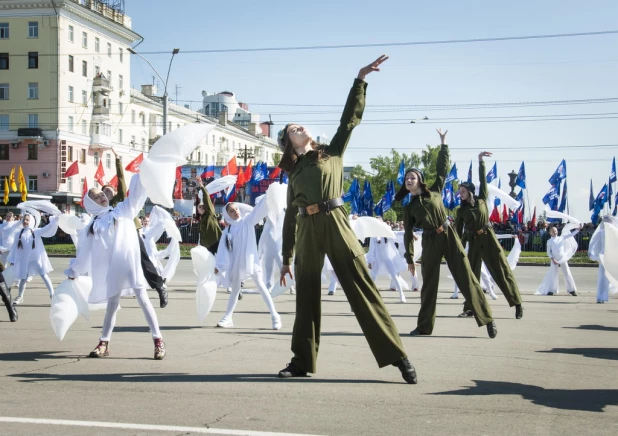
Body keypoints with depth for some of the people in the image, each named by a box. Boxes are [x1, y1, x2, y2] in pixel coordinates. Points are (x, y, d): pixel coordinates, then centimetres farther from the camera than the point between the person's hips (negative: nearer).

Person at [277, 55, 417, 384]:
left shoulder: (331, 154, 13)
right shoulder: (293, 173, 17)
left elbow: (350, 118, 5)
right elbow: (290, 217, 18)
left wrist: (360, 79, -2)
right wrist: (286, 259, 16)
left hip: (336, 225, -3)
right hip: (307, 232, 3)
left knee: (362, 287, -6)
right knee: (306, 296, 8)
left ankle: (396, 355, -5)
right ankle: (302, 359, 19)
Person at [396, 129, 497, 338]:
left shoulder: (434, 191, 8)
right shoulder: (409, 207, 9)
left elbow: (442, 169, 5)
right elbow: (408, 234, 9)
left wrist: (443, 144, 1)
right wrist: (409, 258, 5)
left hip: (449, 235, -1)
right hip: (430, 241, 1)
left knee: (466, 277, -4)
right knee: (429, 284, 4)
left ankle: (487, 319, -1)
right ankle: (424, 326, 13)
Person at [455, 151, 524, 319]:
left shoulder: (482, 200, 4)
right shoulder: (461, 210, 7)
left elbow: (483, 180, -3)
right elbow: (458, 231, 7)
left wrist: (481, 162, -11)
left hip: (488, 238, -2)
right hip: (474, 242, 2)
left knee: (502, 271, -1)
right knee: (472, 274, 3)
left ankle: (518, 304, 3)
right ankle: (469, 307, 10)